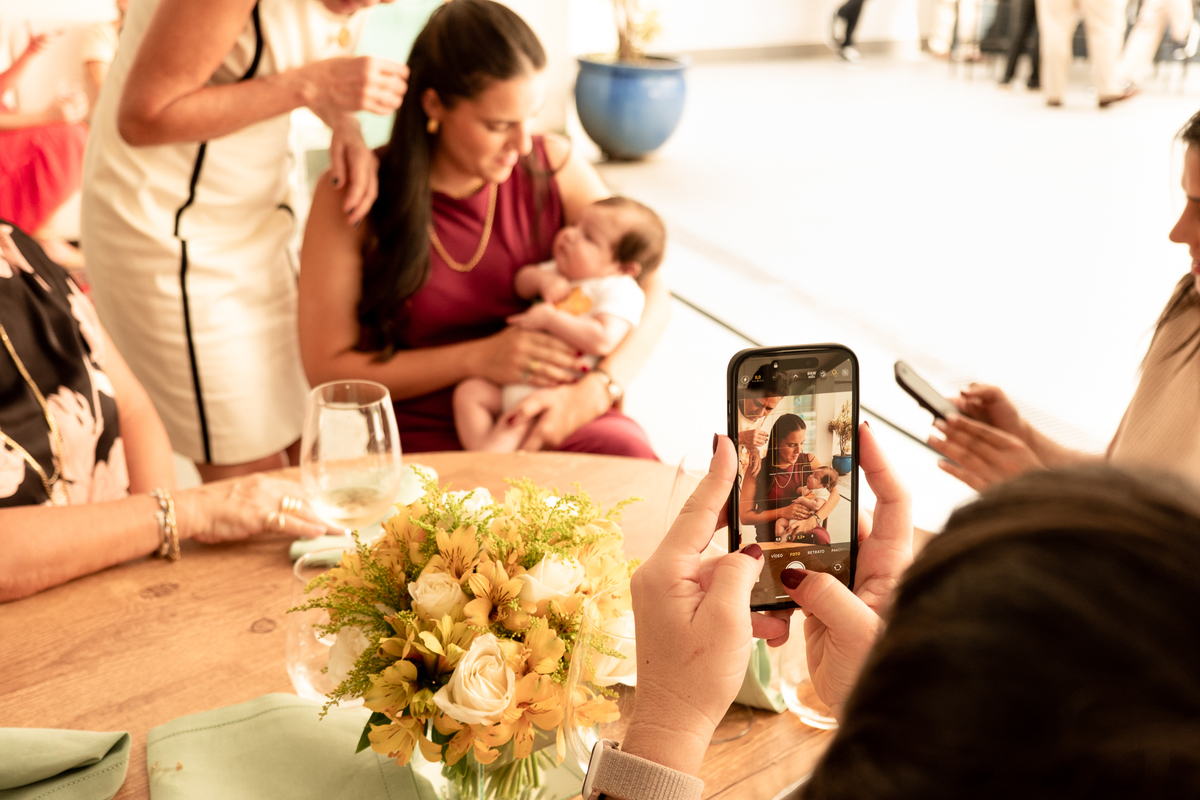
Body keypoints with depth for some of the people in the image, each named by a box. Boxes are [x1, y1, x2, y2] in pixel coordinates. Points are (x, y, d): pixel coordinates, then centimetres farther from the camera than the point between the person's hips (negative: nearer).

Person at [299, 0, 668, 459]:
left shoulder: (553, 166, 2)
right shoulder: (351, 198, -5)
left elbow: (650, 293, 2)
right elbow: (327, 370, -5)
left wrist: (591, 394, -18)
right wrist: (477, 359, -16)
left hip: (546, 423, 3)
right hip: (421, 438, -3)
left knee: (630, 454, -29)